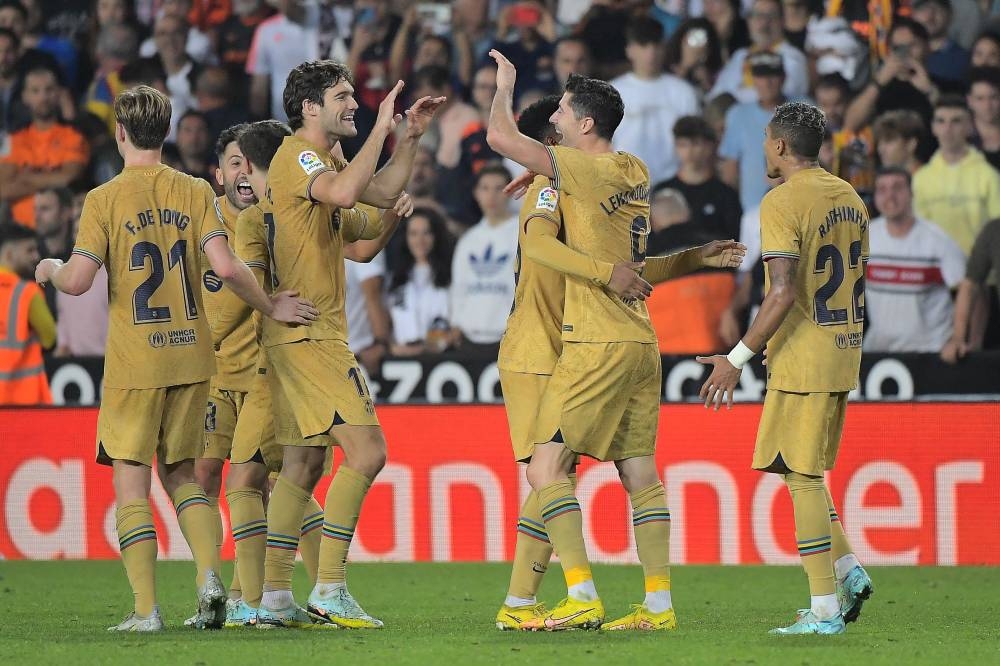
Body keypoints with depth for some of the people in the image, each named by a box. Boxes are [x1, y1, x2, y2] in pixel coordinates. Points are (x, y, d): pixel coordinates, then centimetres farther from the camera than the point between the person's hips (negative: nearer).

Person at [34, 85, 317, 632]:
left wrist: (50, 270, 11)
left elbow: (78, 280, -12)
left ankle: (145, 608, -5)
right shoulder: (196, 192, 2)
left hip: (134, 361, -4)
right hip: (190, 356, 4)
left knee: (131, 483, 2)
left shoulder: (105, 200, -6)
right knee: (181, 472, 17)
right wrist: (272, 306, 6)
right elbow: (226, 267, -9)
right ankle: (209, 577, -4)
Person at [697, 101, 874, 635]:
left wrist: (737, 359, -20)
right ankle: (848, 571, 10)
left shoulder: (782, 202, -14)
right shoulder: (849, 198, 12)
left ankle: (824, 610, -6)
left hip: (802, 360, -9)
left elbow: (784, 293, -22)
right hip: (842, 354, 9)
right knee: (803, 472, 19)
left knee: (802, 476, -5)